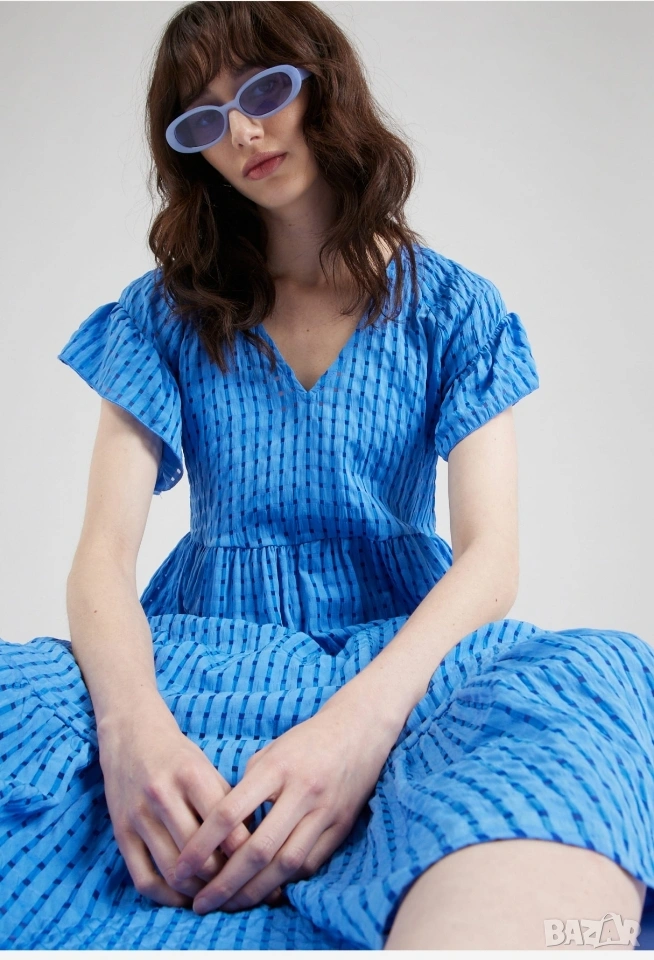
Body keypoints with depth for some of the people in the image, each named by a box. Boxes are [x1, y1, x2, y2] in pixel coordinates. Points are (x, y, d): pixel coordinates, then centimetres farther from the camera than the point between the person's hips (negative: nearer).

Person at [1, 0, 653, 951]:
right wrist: (132, 721, -27)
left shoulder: (452, 307, 5)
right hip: (208, 647, 2)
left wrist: (364, 715, -28)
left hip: (403, 645, -1)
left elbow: (491, 552, -6)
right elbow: (104, 549, -3)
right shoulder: (165, 313, 8)